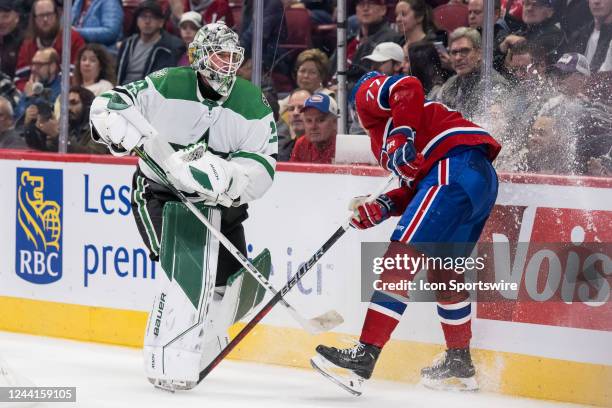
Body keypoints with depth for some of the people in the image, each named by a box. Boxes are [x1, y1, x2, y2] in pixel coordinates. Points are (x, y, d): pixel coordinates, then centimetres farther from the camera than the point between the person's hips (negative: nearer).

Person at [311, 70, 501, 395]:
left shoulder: (368, 92, 14)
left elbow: (407, 87, -9)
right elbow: (418, 188, 23)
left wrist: (402, 138, -13)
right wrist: (383, 206, 12)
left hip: (454, 169, -10)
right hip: (484, 176, 10)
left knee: (401, 257, -16)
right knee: (443, 272, 25)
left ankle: (364, 356, -25)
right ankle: (460, 363, 37)